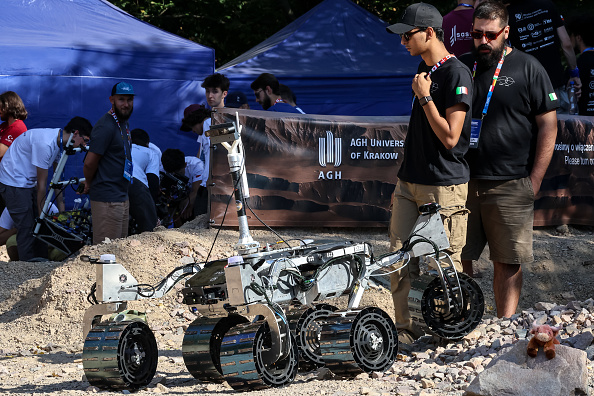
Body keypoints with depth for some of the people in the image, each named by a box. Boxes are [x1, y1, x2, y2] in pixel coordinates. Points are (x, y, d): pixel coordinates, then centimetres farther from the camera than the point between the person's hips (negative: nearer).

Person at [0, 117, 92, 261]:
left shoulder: (59, 142, 1)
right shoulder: (45, 144, -29)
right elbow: (42, 184, -22)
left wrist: (62, 209, 10)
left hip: (28, 182, 10)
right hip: (14, 182, -10)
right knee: (27, 230, -10)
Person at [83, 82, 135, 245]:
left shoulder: (123, 123, 15)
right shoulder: (105, 127, -17)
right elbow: (89, 163, -17)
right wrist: (89, 184, 1)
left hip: (122, 198, 10)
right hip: (107, 200, -10)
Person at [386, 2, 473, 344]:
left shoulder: (457, 74, -14)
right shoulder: (424, 69, 14)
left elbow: (450, 137, -19)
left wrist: (424, 97, -15)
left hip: (444, 186, -9)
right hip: (410, 181, 9)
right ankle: (405, 327, 17)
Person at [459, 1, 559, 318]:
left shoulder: (528, 69, 0)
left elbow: (548, 126, 0)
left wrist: (534, 181, -5)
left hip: (510, 186, -3)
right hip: (462, 182, 3)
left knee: (507, 263, 0)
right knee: (457, 258, 3)